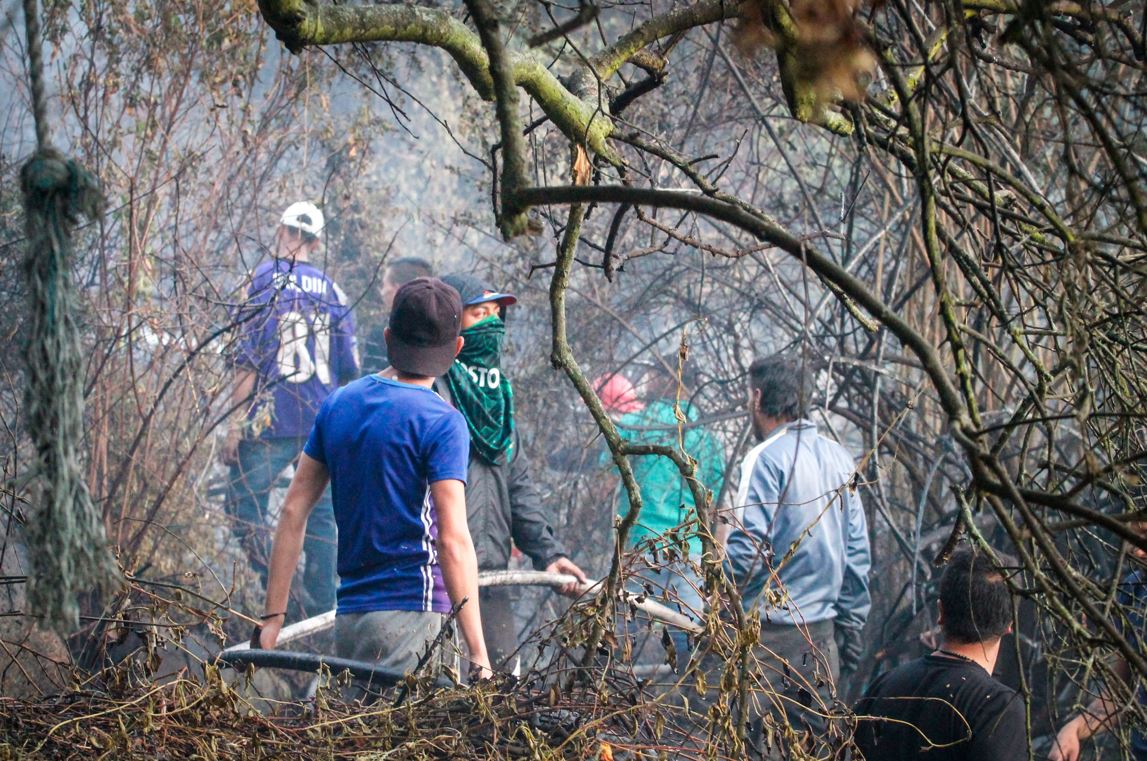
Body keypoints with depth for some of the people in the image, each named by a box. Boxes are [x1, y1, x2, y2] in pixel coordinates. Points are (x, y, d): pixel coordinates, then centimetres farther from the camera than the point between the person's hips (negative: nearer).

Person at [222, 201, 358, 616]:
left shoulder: (264, 279, -4)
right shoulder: (332, 290, 8)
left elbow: (248, 359, -9)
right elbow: (350, 369, 10)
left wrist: (234, 422, -7)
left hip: (272, 421, -4)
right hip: (325, 423, 4)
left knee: (244, 504, 3)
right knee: (323, 513, 11)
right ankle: (322, 606, 12)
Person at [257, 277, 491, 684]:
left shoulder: (338, 404, 11)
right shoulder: (441, 422, -8)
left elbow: (293, 512, 10)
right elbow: (453, 540, -15)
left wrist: (273, 617, 12)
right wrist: (479, 657, -16)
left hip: (347, 618, 7)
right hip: (411, 615, -6)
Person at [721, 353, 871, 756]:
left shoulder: (766, 458, -11)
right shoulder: (839, 458, 10)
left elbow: (747, 547, -18)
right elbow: (857, 551, 13)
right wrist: (851, 625, 19)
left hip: (776, 631, -7)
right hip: (824, 632, 7)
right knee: (815, 742, 12)